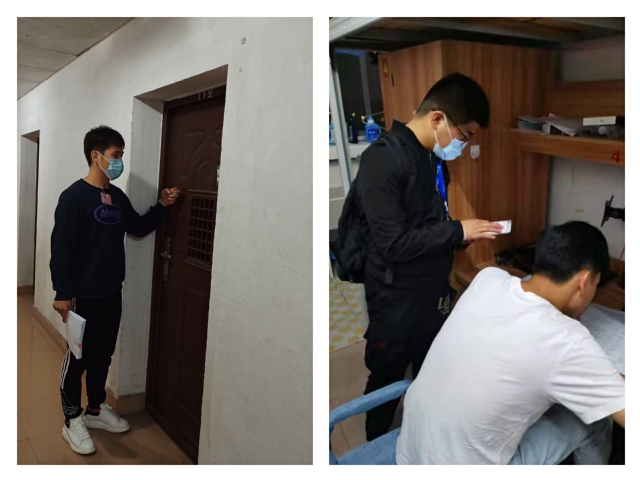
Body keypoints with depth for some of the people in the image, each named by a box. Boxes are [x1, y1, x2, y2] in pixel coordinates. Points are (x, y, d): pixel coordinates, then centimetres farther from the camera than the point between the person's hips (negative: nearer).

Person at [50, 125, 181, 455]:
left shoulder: (118, 198, 7)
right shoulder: (74, 196, -14)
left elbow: (139, 228, 19)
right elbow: (61, 249, -16)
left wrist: (162, 206, 4)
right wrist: (62, 293, -17)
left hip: (112, 292, 7)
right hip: (84, 295, -7)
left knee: (103, 354, 17)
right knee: (78, 357, 7)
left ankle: (96, 409, 34)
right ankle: (72, 421, 22)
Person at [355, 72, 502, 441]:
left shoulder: (436, 160, 6)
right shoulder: (383, 159, -21)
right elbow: (393, 243, -27)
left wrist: (466, 235, -2)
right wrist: (458, 231, -19)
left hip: (434, 292, 8)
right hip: (397, 299, -8)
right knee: (387, 384, 13)